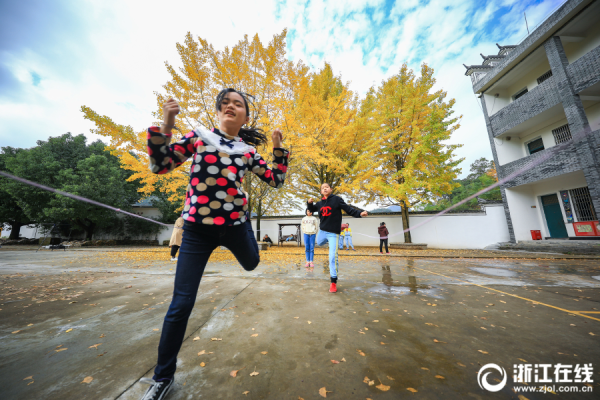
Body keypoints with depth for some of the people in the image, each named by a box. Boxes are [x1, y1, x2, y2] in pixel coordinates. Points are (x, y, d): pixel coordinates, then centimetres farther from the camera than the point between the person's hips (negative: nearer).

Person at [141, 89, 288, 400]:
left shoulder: (248, 151, 5)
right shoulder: (198, 136, 3)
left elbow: (276, 180, 7)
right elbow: (159, 166, -1)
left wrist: (278, 147, 1)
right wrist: (166, 125, -11)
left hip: (236, 225, 2)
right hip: (197, 229, -2)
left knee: (251, 264, 26)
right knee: (181, 304, 1)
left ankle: (232, 246, 62)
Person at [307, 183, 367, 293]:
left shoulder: (337, 199, -9)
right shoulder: (320, 203, 6)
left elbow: (348, 209, -12)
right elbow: (312, 209, 20)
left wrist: (360, 214, -28)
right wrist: (309, 203, -2)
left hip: (333, 233, -6)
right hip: (322, 231, 6)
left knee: (332, 257, -10)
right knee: (319, 243, 33)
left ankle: (334, 282, 2)